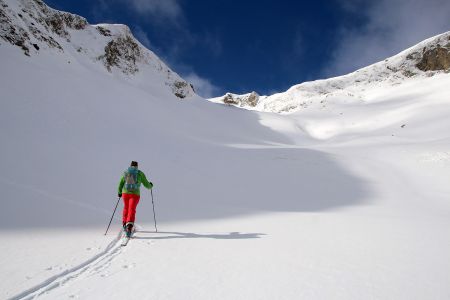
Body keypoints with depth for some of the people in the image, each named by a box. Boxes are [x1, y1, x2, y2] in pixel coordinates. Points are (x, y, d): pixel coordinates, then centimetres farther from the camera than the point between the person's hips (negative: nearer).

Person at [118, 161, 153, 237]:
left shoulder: (125, 172, 8)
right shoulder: (140, 173, 2)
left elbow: (120, 184, 7)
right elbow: (146, 184, 7)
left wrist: (119, 192, 23)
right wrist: (150, 185, 30)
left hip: (125, 193, 3)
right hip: (135, 194, -3)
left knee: (126, 208, 26)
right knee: (131, 210, -8)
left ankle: (124, 224, 32)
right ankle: (129, 227, -28)